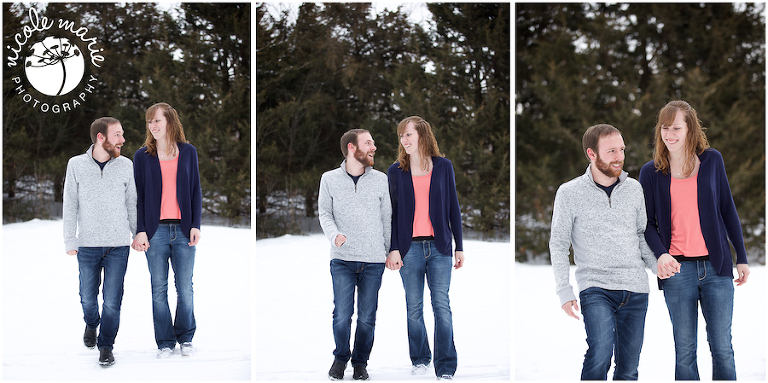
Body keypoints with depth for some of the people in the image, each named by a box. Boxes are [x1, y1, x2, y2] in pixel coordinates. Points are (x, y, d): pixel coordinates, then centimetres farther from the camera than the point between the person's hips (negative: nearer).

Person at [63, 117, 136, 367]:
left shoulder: (125, 165, 2)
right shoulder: (76, 165, -1)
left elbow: (132, 203, 10)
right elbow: (70, 205, 1)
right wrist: (70, 240, -3)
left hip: (118, 246, 0)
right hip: (88, 246, 0)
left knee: (112, 301, -3)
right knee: (88, 297, 11)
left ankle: (106, 346, 13)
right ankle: (91, 325, 42)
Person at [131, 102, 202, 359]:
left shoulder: (188, 152, 7)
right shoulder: (142, 156, 5)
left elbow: (196, 191, 8)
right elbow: (138, 194, 4)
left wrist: (196, 225, 0)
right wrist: (140, 231, -4)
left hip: (183, 230, 0)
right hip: (156, 230, 0)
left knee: (185, 289, 3)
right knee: (158, 289, 3)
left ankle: (186, 338, 19)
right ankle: (165, 342, 12)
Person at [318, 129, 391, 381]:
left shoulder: (380, 180, 6)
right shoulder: (330, 179, 3)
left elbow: (387, 218, 12)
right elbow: (324, 213, 6)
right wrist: (334, 234, -14)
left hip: (374, 261, 1)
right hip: (342, 259, -1)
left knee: (367, 318, 3)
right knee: (342, 315, -6)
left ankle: (360, 362, 22)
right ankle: (340, 357, 19)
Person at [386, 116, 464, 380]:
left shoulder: (443, 166, 6)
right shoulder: (395, 172, 6)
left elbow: (453, 208, 8)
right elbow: (391, 213, 6)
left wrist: (459, 247, 6)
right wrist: (393, 249, -3)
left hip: (439, 246, -1)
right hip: (410, 248, 1)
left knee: (442, 305, -5)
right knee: (414, 308, 5)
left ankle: (446, 368, -1)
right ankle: (419, 360, 20)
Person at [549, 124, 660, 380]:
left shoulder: (634, 189, 8)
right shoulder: (569, 193, -2)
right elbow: (558, 244, 2)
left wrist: (661, 269, 7)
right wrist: (564, 291, -4)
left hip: (635, 290, 4)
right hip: (596, 287, -4)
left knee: (628, 369, 5)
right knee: (600, 352, -24)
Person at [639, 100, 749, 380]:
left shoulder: (712, 160, 5)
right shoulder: (651, 172, 3)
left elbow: (728, 210, 10)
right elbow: (648, 223, 4)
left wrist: (741, 257, 9)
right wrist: (660, 254, -15)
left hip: (716, 266, 0)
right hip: (677, 270, 0)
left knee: (722, 347, 1)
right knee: (684, 350, 4)